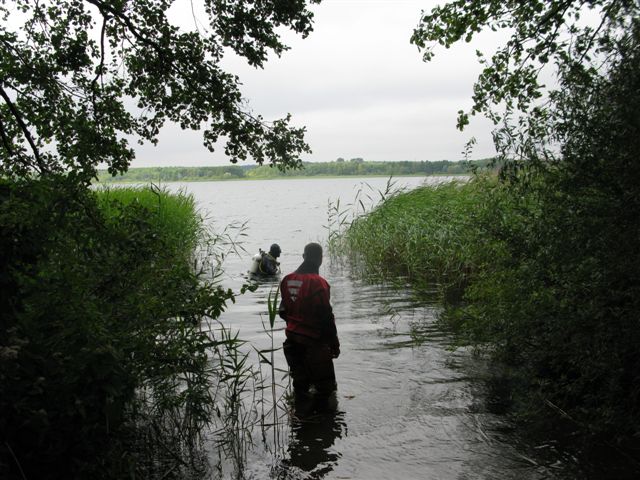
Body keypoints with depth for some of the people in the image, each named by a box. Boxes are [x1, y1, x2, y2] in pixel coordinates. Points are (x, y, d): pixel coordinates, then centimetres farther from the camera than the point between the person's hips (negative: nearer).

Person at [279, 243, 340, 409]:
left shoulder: (287, 280, 2)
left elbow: (283, 310, 12)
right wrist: (334, 343, -10)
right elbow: (326, 316, -18)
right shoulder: (318, 283, -19)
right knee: (325, 384, 7)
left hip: (292, 338, 7)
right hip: (314, 341, -7)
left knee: (300, 379, 21)